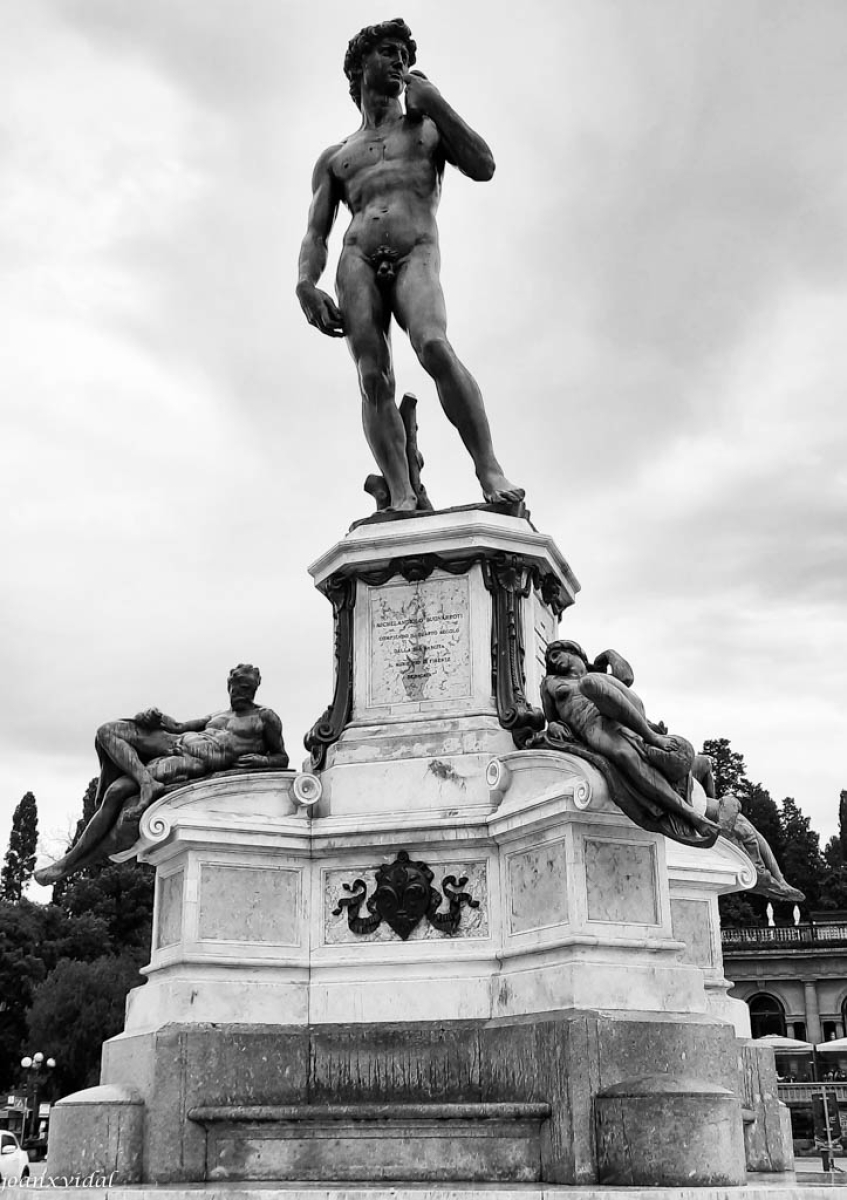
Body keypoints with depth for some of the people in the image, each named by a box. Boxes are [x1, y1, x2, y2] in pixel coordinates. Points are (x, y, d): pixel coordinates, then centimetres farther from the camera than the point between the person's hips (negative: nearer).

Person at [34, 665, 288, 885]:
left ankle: (70, 864, -11)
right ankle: (145, 782, -20)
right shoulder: (217, 716, 30)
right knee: (108, 731, -4)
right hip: (176, 743, 8)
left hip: (198, 762, -8)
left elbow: (282, 758, 11)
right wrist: (156, 717, 5)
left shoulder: (265, 717, 11)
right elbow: (178, 726, 26)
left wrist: (261, 760, -11)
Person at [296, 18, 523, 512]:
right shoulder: (334, 157, 28)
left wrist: (433, 99, 10)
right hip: (357, 259, 2)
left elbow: (483, 167, 9)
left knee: (433, 345, -31)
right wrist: (306, 284, -4)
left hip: (416, 255, -2)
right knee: (373, 377, -20)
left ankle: (491, 471, -35)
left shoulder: (427, 127, 28)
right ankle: (402, 496, -28)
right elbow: (316, 233, 17)